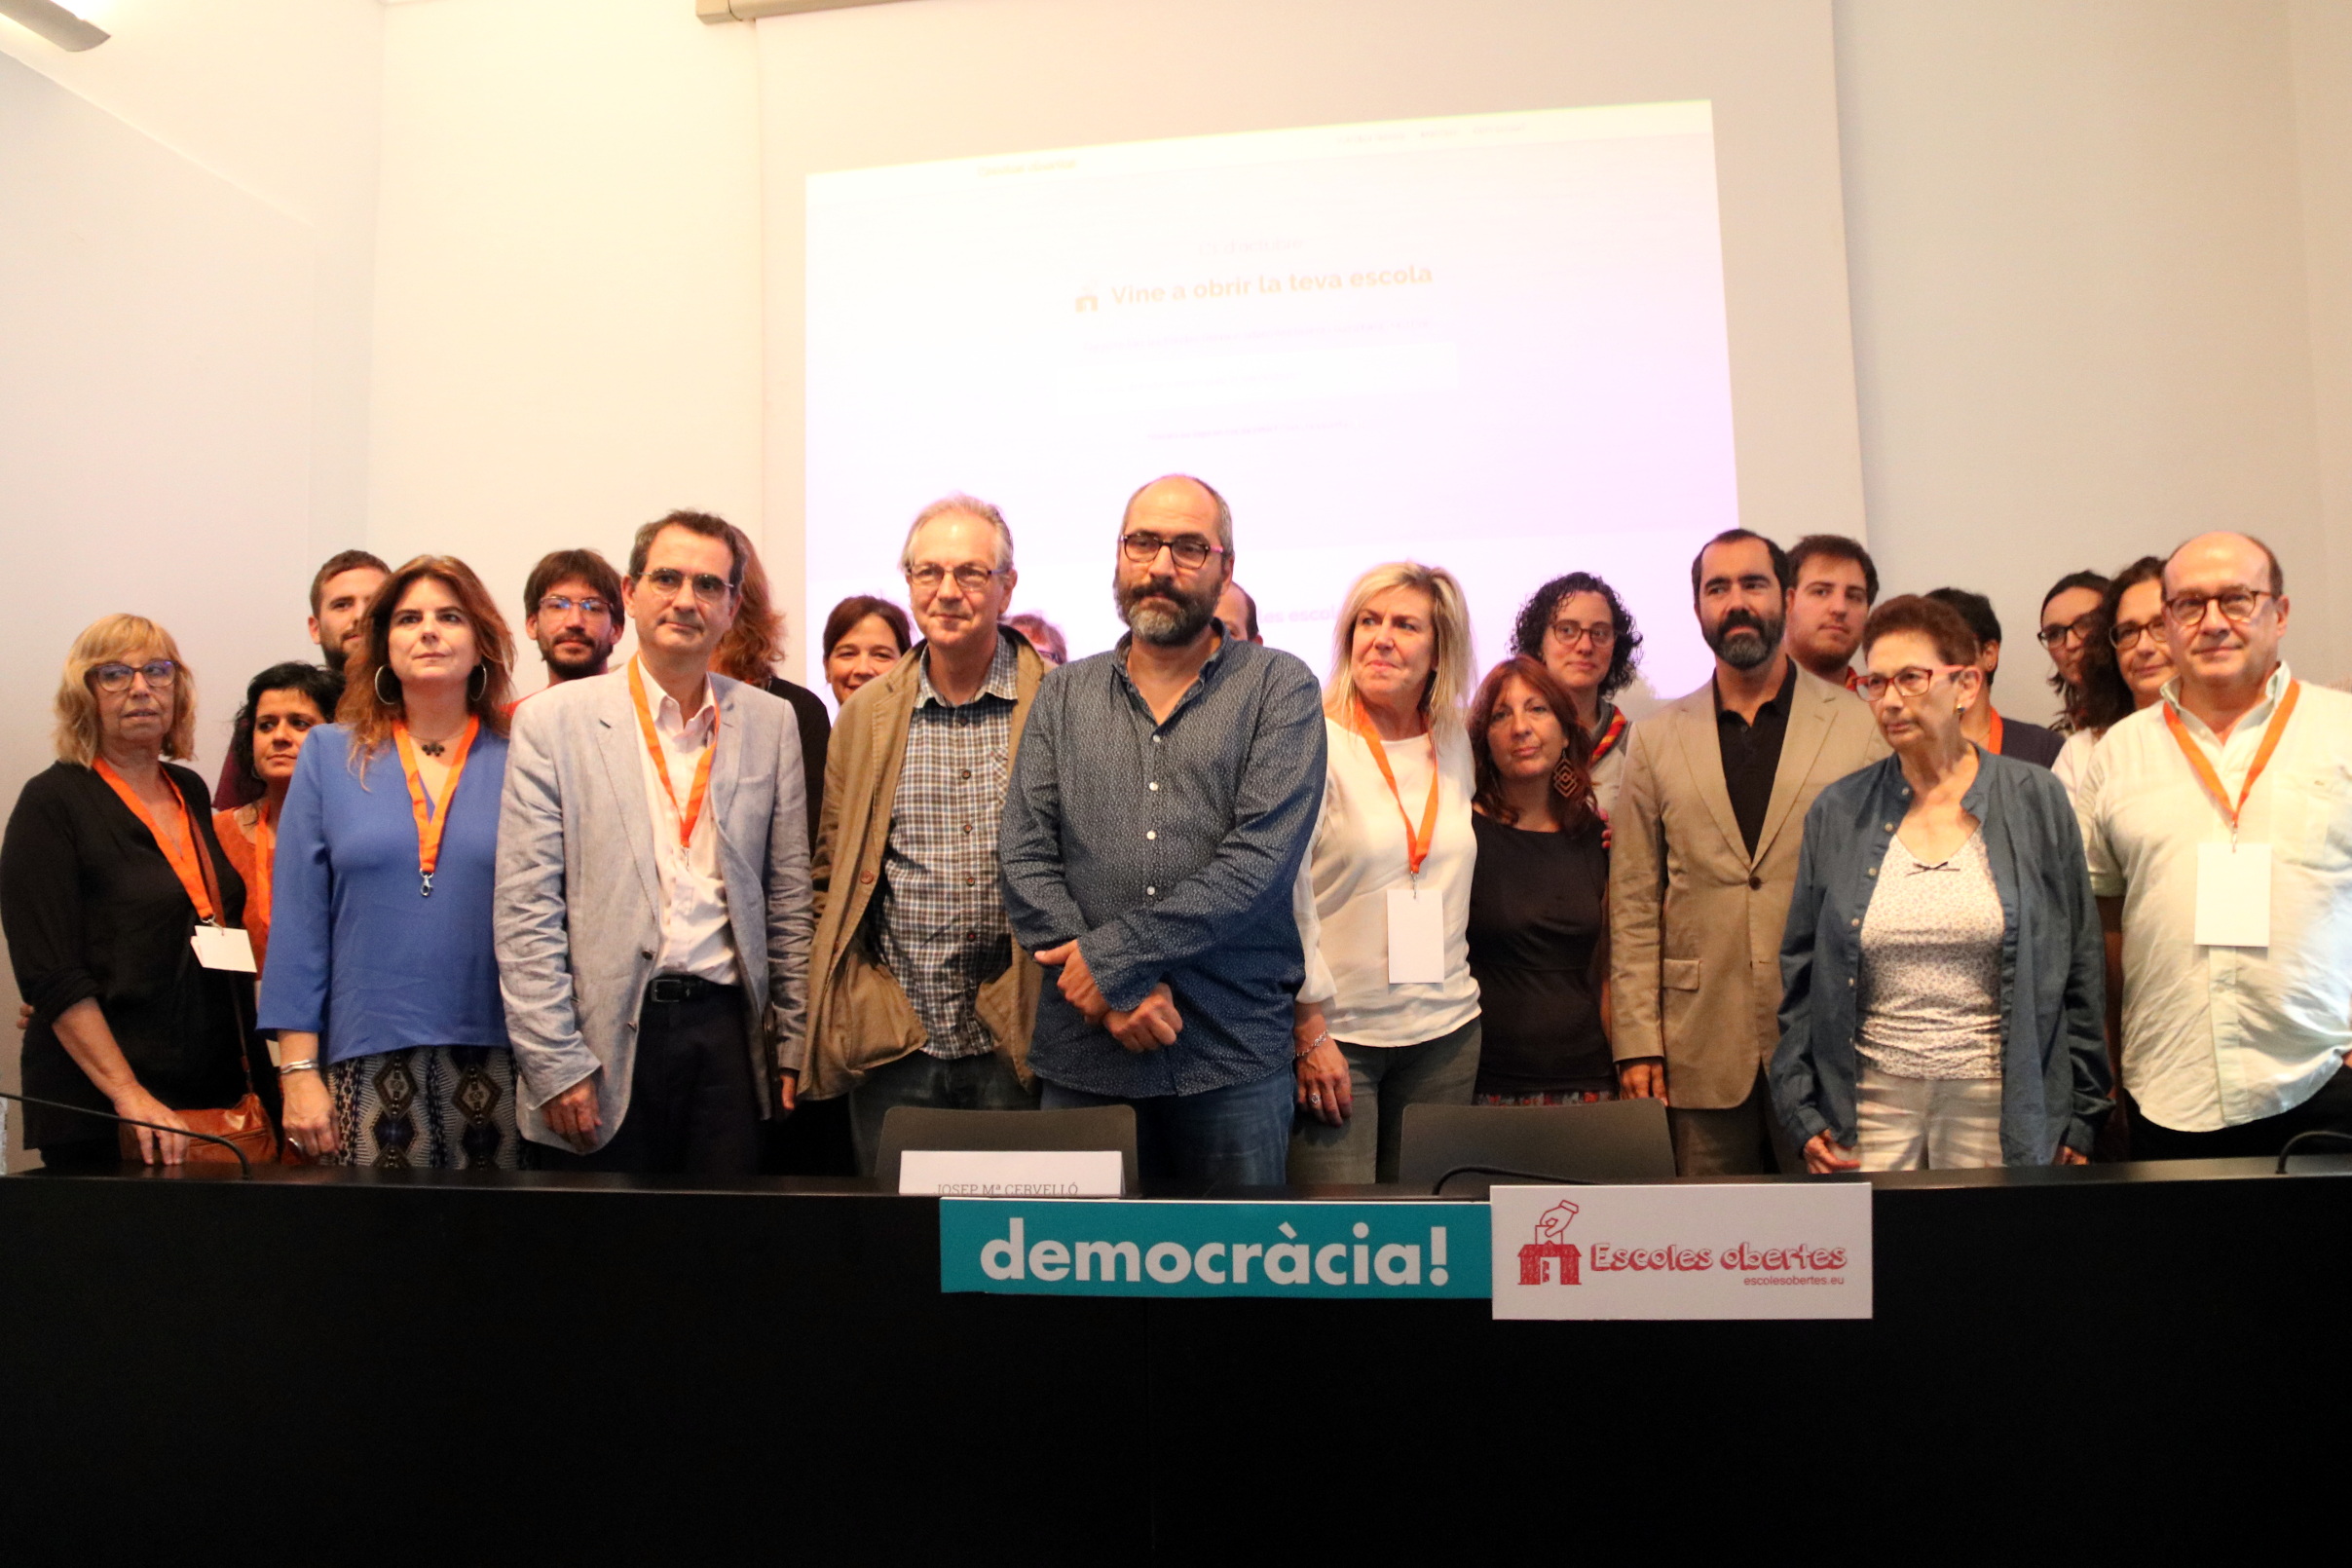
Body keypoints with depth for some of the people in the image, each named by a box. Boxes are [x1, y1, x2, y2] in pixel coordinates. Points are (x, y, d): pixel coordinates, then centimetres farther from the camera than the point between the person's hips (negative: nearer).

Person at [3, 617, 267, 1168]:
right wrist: (129, 1096, -21)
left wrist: (260, 1081, 11)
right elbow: (51, 975, -13)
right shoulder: (52, 802, -5)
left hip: (218, 1094, 5)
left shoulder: (191, 792, 12)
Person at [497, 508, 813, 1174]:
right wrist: (555, 1065, -9)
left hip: (728, 1031, 2)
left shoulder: (771, 722, 8)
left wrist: (796, 1040, 6)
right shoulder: (554, 722, 0)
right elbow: (524, 913, -4)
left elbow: (789, 896, 10)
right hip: (608, 1036, -2)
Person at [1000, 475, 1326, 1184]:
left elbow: (1262, 858, -11)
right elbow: (1024, 860, 2)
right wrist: (1116, 990, -12)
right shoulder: (1064, 696, 10)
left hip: (1234, 1052, -2)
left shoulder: (1279, 688, 1)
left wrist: (1113, 954, -14)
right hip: (1083, 1052, 2)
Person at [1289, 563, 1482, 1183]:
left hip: (1446, 1030, 5)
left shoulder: (1455, 745, 8)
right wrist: (1311, 1032, -11)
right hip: (1334, 1031, -5)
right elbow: (1285, 896, -11)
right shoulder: (1314, 742, -8)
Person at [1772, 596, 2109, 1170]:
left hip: (2000, 1104, -1)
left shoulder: (2037, 800, 1)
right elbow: (1799, 973, 7)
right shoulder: (1836, 813, 4)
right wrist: (1803, 1115, 2)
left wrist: (2079, 1119, 2)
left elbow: (2081, 969, 4)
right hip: (1869, 1102, 1)